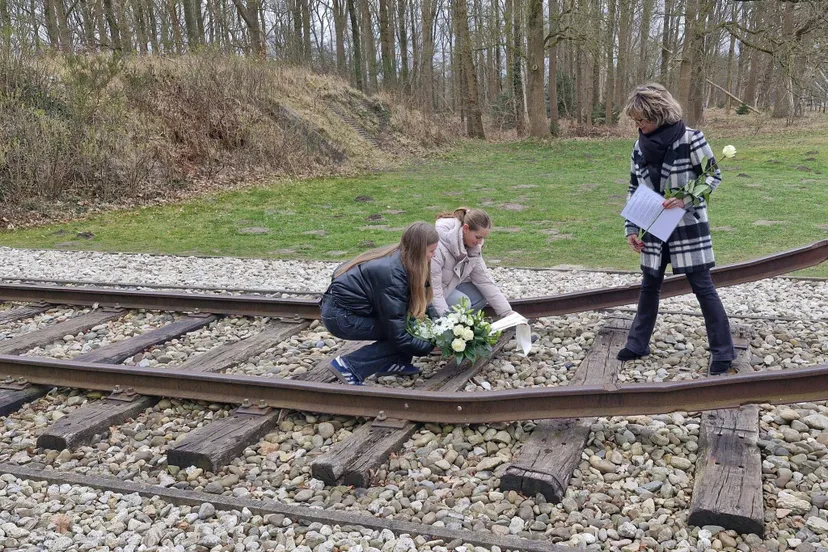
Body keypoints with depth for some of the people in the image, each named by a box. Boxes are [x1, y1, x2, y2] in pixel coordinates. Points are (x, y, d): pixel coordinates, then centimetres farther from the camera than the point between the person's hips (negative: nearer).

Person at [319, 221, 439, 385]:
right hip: (340, 316, -8)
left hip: (349, 303, 8)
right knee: (407, 333, -10)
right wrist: (431, 345, -13)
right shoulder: (392, 274, -27)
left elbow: (421, 301, 10)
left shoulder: (399, 257, -3)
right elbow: (398, 336, -24)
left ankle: (391, 363, 9)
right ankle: (349, 366, -9)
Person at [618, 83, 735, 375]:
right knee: (649, 285, 12)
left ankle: (722, 351, 11)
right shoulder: (640, 145, 1)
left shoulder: (690, 139, -15)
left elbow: (713, 176, -8)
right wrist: (631, 228, 3)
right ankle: (638, 343, 24)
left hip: (688, 226, -5)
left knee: (702, 285, 0)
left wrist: (685, 199, -22)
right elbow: (635, 188, 8)